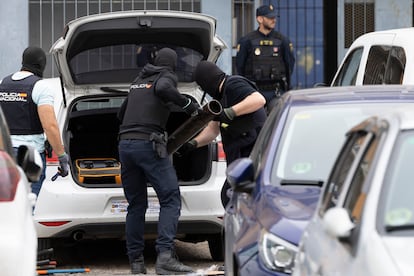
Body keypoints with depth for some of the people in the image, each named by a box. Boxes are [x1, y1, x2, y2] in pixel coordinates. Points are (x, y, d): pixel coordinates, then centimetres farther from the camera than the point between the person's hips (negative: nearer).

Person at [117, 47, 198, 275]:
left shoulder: (138, 82, 25)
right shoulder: (166, 77, 5)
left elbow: (121, 114, 34)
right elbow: (162, 89, -20)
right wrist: (187, 104, -9)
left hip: (125, 143, 7)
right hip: (149, 144, -7)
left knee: (136, 205, 12)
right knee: (171, 200, -9)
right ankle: (165, 256, -24)